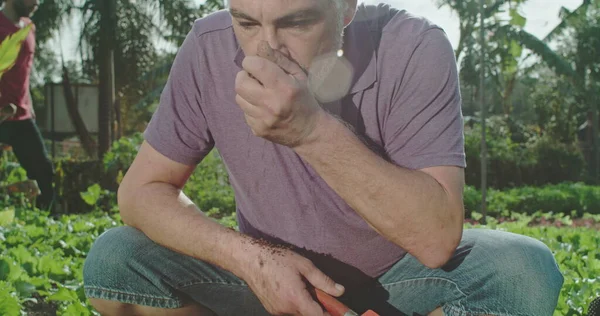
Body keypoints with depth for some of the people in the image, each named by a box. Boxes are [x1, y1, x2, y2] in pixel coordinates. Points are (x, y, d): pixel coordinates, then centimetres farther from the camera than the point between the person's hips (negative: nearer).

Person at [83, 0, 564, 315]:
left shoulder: (412, 51, -24)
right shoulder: (209, 51, -17)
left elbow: (436, 238, -30)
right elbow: (142, 190, -12)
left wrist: (313, 129, -41)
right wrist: (249, 256, -29)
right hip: (273, 277, 1)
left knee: (525, 273, -28)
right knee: (111, 262, -19)